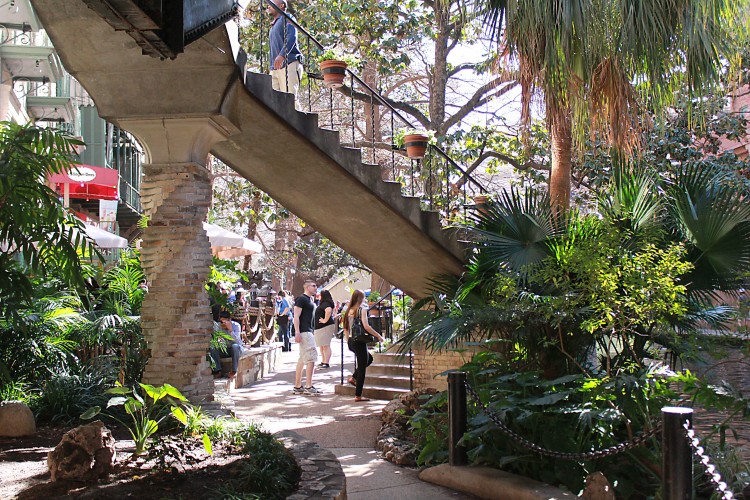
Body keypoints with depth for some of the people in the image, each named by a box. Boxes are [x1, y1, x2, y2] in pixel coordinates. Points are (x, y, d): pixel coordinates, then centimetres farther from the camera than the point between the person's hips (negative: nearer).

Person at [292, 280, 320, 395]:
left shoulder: (310, 300, 19)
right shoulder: (301, 299, -9)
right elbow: (296, 316, -16)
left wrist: (313, 332, 23)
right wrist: (297, 333, -23)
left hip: (309, 331, 10)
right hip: (304, 332, -10)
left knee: (302, 359, 11)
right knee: (311, 357, -12)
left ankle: (297, 387, 15)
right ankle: (309, 387, -11)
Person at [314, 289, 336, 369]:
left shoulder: (325, 304, -16)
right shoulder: (323, 304, 16)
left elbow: (329, 311, -35)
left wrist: (325, 320, -26)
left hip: (326, 327, -11)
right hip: (320, 327, 11)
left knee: (326, 345, -10)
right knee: (322, 346, 15)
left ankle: (326, 363, -11)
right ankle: (323, 362, 22)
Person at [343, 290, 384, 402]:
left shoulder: (349, 310, 9)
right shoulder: (362, 309, -11)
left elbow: (346, 328, 12)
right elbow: (366, 326, -19)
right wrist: (378, 336, -10)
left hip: (351, 341, 7)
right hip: (360, 341, -7)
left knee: (369, 358, 28)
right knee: (361, 368, 1)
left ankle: (353, 377, 18)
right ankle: (358, 396, 4)